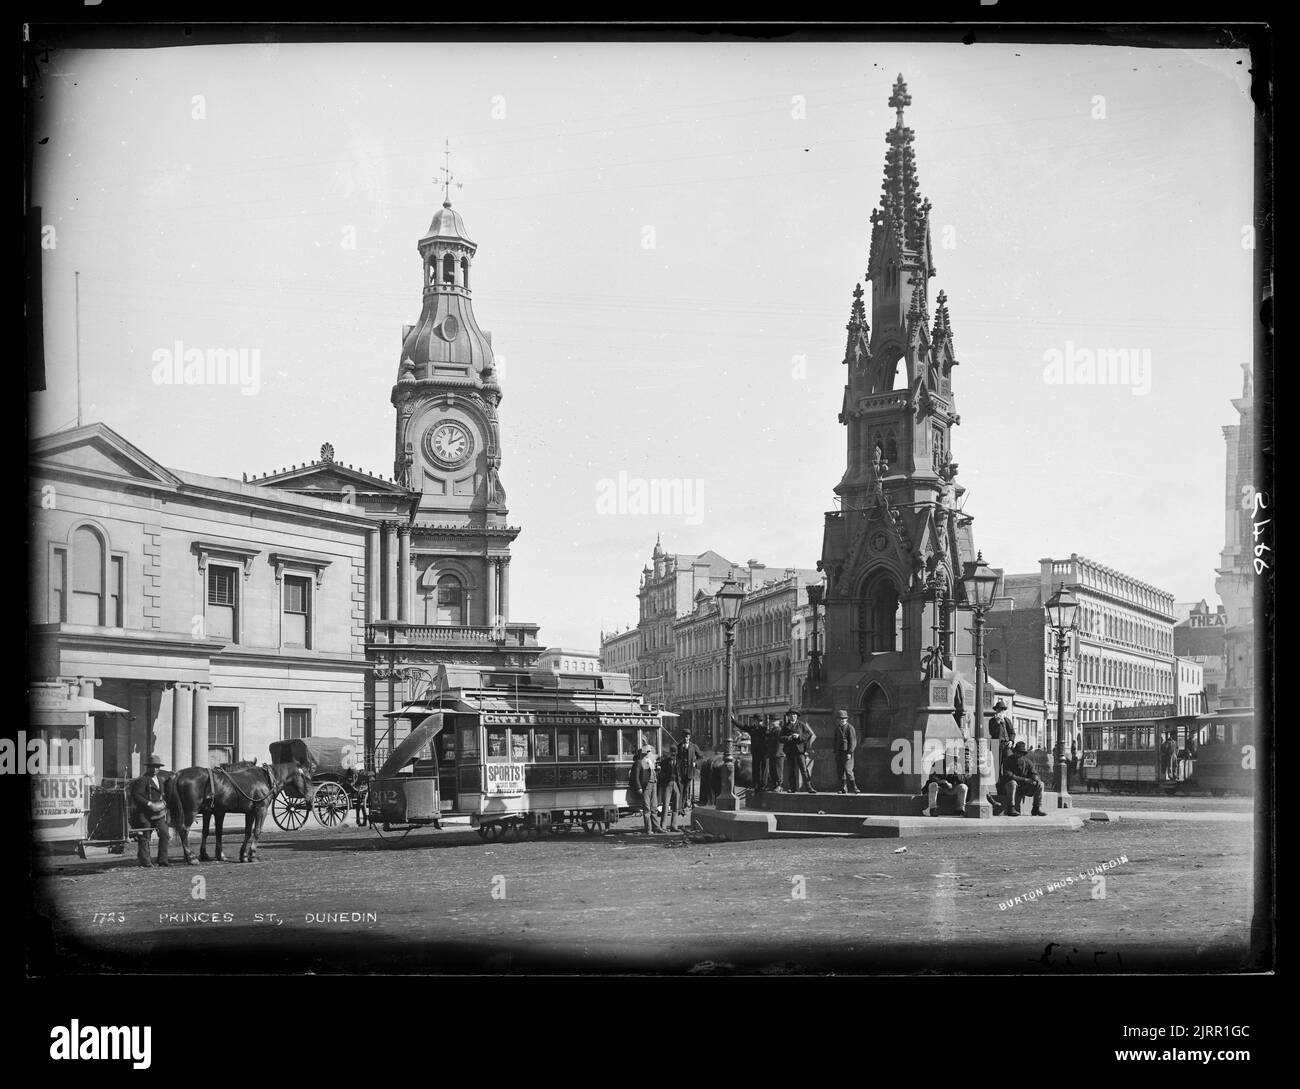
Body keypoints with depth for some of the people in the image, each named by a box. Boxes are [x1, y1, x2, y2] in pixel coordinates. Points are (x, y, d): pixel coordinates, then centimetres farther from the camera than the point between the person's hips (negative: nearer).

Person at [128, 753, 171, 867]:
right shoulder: (142, 780, -10)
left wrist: (163, 803, 12)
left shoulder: (160, 780, 17)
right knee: (144, 837, 0)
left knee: (164, 833, -1)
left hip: (157, 813, 7)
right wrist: (149, 804, -23)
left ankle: (162, 860, 4)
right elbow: (136, 795, -18)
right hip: (144, 814, -7)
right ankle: (144, 861, 8)